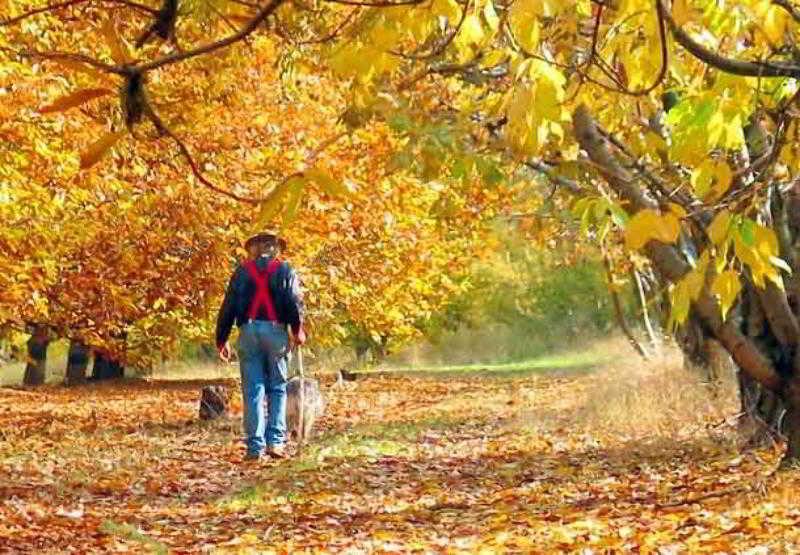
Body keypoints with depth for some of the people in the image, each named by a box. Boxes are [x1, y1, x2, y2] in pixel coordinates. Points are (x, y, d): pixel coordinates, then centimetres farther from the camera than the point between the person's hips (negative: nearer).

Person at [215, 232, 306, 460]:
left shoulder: (242, 271, 13)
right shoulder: (285, 270, 9)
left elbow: (228, 306, 10)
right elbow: (294, 301, -7)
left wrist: (222, 339, 14)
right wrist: (297, 330, -7)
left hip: (248, 330, 1)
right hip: (276, 330, -1)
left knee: (253, 390, 2)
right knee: (277, 388, 9)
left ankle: (255, 446, -2)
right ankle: (276, 441, -1)